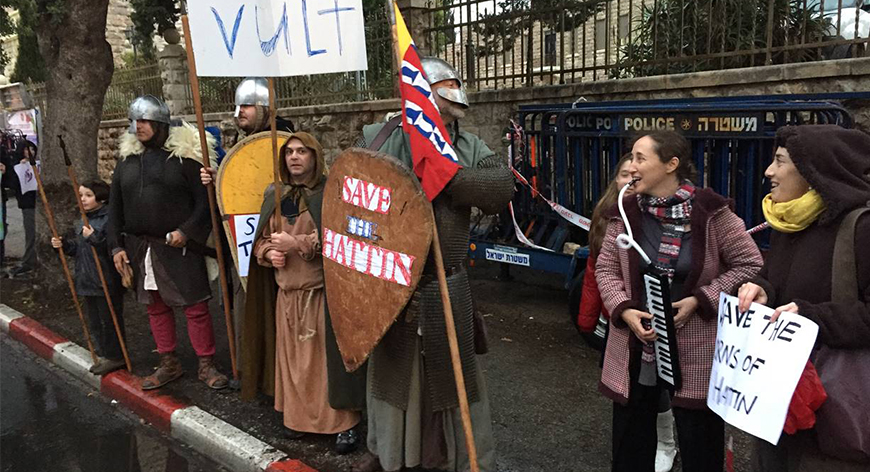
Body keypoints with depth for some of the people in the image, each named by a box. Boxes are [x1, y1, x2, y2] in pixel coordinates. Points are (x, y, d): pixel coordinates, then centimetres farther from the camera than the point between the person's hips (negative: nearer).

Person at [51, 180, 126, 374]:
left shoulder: (109, 218, -14)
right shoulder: (84, 221, 15)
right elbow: (78, 248, 22)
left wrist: (94, 237, -29)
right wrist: (64, 244, 6)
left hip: (107, 282, -9)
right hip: (87, 281, 9)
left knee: (110, 320, 1)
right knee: (94, 321, 17)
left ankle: (115, 356, 13)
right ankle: (103, 354, 28)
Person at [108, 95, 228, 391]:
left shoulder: (183, 156, -6)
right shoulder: (127, 161, 10)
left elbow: (204, 201, -9)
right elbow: (115, 208, 13)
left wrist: (186, 231, -19)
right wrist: (116, 246, 6)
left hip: (179, 247, -5)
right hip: (141, 248, 6)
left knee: (196, 307, -2)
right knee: (156, 307, 14)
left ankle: (206, 365, 12)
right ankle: (168, 364, 27)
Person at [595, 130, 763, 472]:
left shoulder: (710, 211, -11)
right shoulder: (626, 213, -1)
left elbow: (750, 264, -5)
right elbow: (606, 269, 4)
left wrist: (701, 300, -15)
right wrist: (624, 310, -13)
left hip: (694, 350, -3)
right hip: (635, 346, 3)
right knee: (630, 444, 18)